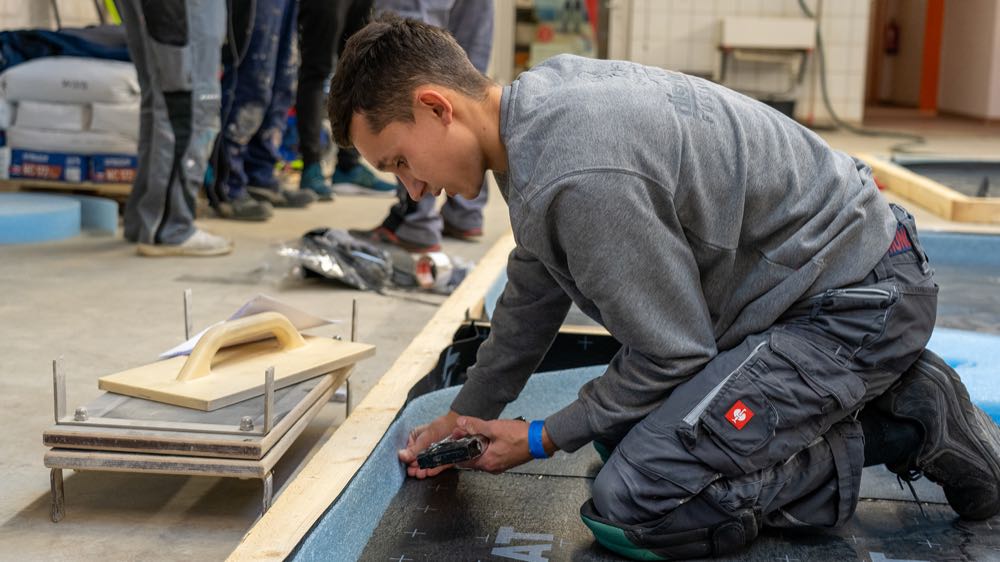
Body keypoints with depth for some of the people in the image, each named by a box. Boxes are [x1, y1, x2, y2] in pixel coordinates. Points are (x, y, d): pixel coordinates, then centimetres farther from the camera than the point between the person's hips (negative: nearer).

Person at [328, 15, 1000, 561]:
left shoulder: (578, 174, -30)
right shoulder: (542, 97, 2)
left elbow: (671, 353, -18)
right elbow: (534, 293, 15)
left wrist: (541, 440, -4)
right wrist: (466, 414, 22)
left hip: (855, 301, -10)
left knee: (630, 507, -17)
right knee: (622, 427, 18)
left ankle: (915, 429, -4)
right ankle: (881, 391, 15)